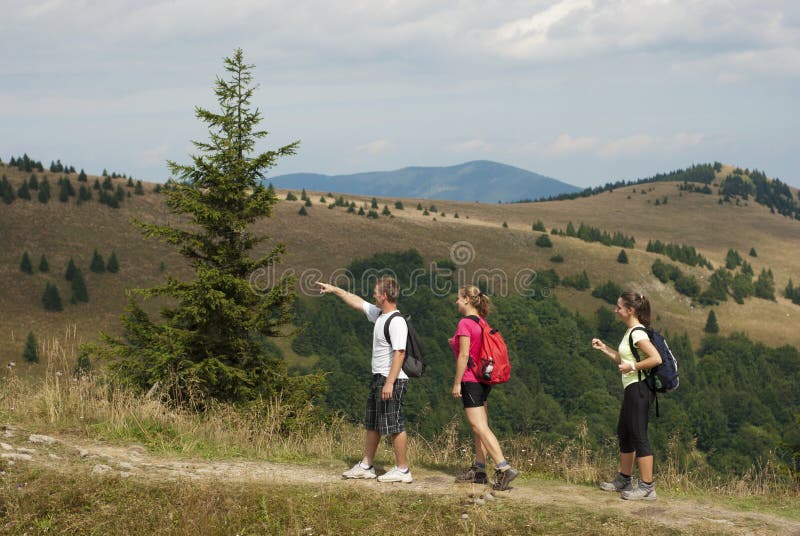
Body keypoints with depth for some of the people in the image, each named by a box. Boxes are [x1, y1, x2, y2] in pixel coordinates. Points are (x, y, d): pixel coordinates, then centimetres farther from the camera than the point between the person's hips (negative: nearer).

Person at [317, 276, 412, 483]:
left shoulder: (396, 322, -19)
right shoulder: (379, 315, 11)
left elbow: (399, 353, -24)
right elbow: (357, 302, 26)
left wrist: (390, 382, -27)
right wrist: (334, 290, 31)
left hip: (391, 381, -10)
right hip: (378, 378, 11)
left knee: (394, 425, -5)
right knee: (372, 424, 16)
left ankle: (402, 470, 1)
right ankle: (366, 466, 25)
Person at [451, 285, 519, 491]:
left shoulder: (465, 323, -15)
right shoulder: (481, 323, 12)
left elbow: (464, 355, -18)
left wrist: (457, 383, -15)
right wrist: (456, 344, 16)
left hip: (470, 380, -10)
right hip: (483, 380, 10)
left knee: (479, 427, -11)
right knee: (480, 426, 13)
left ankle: (504, 469, -19)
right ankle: (479, 470, 18)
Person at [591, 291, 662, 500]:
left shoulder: (637, 333, -16)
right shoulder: (631, 332, 15)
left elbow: (656, 359, -25)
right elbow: (623, 360, 24)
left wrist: (632, 367, -19)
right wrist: (604, 348, 16)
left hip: (639, 388, -11)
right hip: (632, 389, 11)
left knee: (638, 437, -8)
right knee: (624, 434, 19)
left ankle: (647, 487, -5)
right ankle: (623, 480, 31)